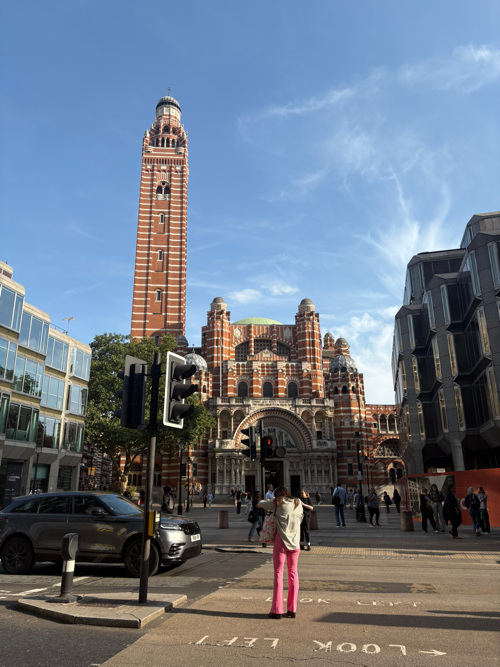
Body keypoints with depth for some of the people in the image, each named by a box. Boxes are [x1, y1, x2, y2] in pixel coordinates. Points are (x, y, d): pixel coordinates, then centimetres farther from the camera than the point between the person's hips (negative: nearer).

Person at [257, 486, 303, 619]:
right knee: (293, 573, 11)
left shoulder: (277, 503, -1)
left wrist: (271, 501, 22)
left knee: (278, 574, 4)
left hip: (281, 542, -3)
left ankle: (277, 610, 5)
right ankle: (292, 609, 14)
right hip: (295, 543, 3)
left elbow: (260, 504, 7)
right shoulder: (298, 503, 10)